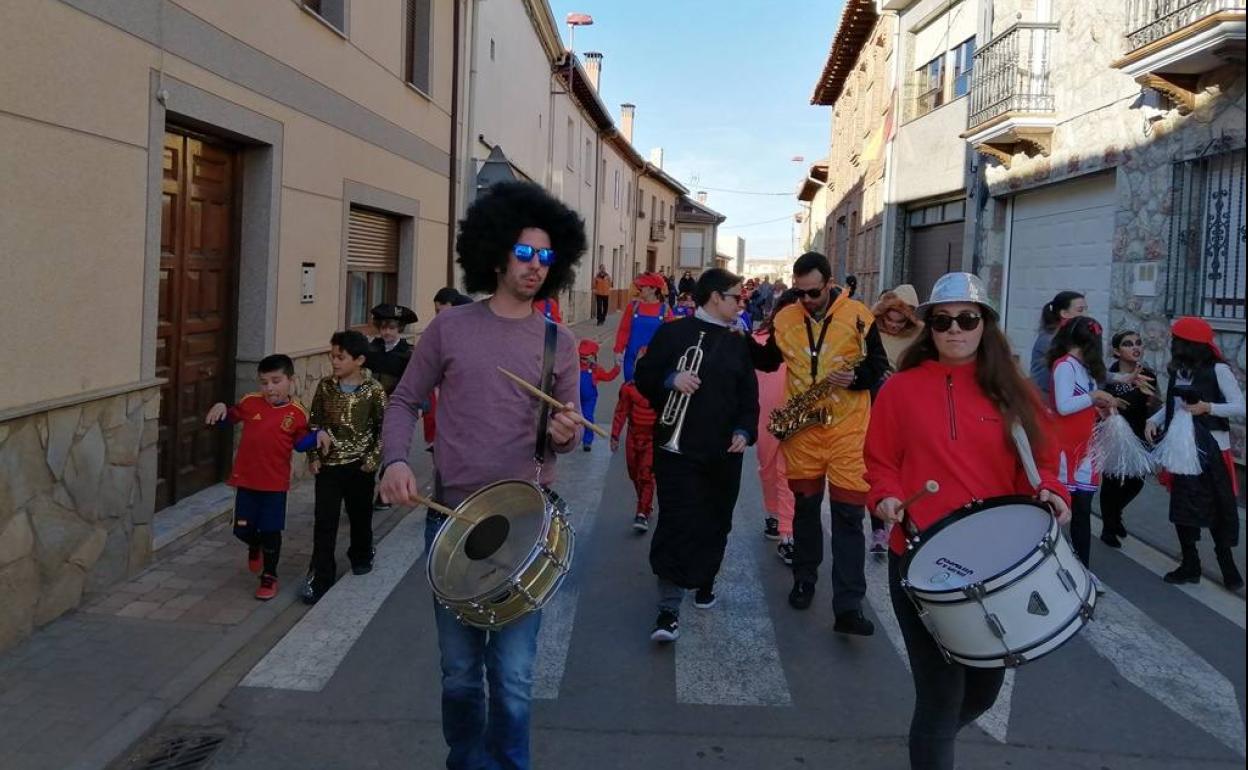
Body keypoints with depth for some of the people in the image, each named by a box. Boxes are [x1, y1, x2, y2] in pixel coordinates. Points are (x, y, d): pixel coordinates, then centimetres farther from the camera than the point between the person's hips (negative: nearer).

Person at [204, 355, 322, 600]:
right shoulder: (250, 403, -3)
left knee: (271, 530, 4)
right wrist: (220, 408, -10)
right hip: (246, 479, 2)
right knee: (243, 529, 8)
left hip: (275, 483, -2)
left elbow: (300, 443, 4)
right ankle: (255, 547, 44)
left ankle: (269, 577, 21)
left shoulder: (297, 413, -5)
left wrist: (318, 435, -13)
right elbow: (228, 418, 11)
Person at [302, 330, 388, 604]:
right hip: (328, 465, 1)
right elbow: (315, 423, 5)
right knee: (324, 522, -1)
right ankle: (320, 577, 4)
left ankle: (361, 556, 42)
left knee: (360, 516, 16)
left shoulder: (374, 390, -10)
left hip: (359, 466, -1)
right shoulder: (325, 386, -2)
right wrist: (315, 456, -1)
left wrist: (373, 460, -10)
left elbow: (384, 428, -5)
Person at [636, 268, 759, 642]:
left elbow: (749, 394, 12)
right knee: (678, 522, -9)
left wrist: (744, 431, -4)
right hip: (678, 447, -5)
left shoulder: (738, 343, 13)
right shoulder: (673, 332, -1)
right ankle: (669, 609, -6)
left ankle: (704, 580, 36)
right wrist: (670, 379, -21)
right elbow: (644, 379, -1)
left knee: (715, 522, 13)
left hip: (724, 451, 5)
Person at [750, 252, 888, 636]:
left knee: (848, 513, -5)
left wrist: (855, 377, -20)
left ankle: (849, 606, -4)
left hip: (848, 428, -3)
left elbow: (878, 365, 0)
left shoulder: (858, 316, -6)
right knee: (805, 505, 14)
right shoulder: (784, 319, 3)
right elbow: (769, 361, 18)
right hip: (802, 427, 3)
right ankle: (804, 578, 34)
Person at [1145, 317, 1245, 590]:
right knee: (1183, 508, 6)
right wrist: (1154, 420, -3)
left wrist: (1208, 407, -23)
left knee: (1217, 510, 2)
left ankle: (1227, 567, 15)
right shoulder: (1179, 371, 8)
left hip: (1211, 449, -6)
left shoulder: (1218, 370, -10)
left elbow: (1240, 408, -11)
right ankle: (1190, 565, 17)